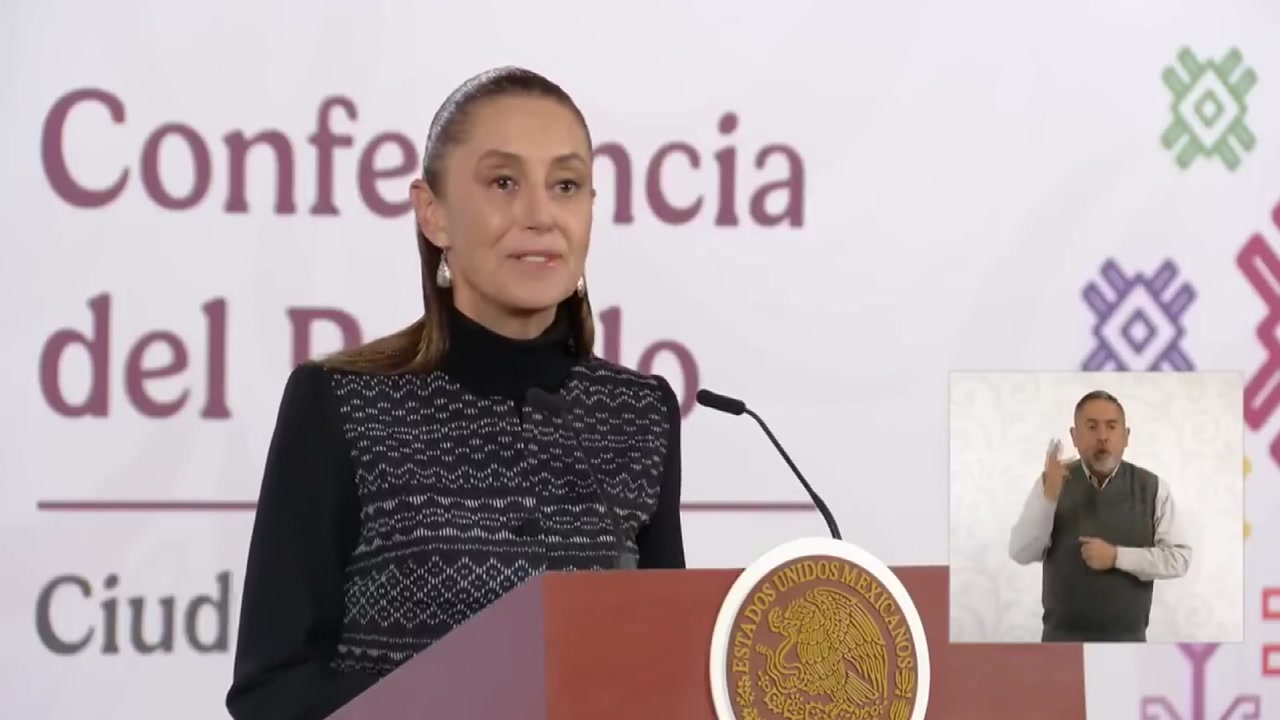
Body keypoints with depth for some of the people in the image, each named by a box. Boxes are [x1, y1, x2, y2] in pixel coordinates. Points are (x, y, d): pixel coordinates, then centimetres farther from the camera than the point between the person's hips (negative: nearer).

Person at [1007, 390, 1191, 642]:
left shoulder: (1152, 488, 0)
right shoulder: (1052, 482, 1)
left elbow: (1178, 558, -2)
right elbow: (1021, 553, -7)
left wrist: (1117, 556, -16)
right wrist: (1049, 496, -21)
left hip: (1127, 640, 0)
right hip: (1063, 639, 0)